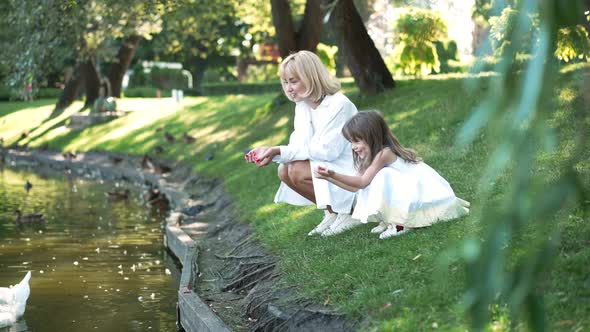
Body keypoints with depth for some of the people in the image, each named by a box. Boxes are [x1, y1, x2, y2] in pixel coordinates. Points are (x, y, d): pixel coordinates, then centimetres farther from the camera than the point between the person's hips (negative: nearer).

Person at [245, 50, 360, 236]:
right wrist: (270, 152, -24)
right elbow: (299, 146, -3)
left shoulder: (339, 105, -23)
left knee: (298, 171, -25)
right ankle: (332, 212, 4)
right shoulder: (302, 105, 2)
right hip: (327, 166, 8)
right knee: (284, 170, -9)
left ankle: (350, 212, -10)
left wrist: (279, 151, -29)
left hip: (350, 170, -8)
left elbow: (327, 150, -27)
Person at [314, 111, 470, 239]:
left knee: (383, 177, -28)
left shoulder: (384, 153, -23)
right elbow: (356, 187, 1)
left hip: (424, 191, -9)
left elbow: (362, 182, -23)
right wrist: (329, 177, -5)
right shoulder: (373, 154, 4)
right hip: (406, 190, 9)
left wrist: (333, 174, -28)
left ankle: (401, 223, -19)